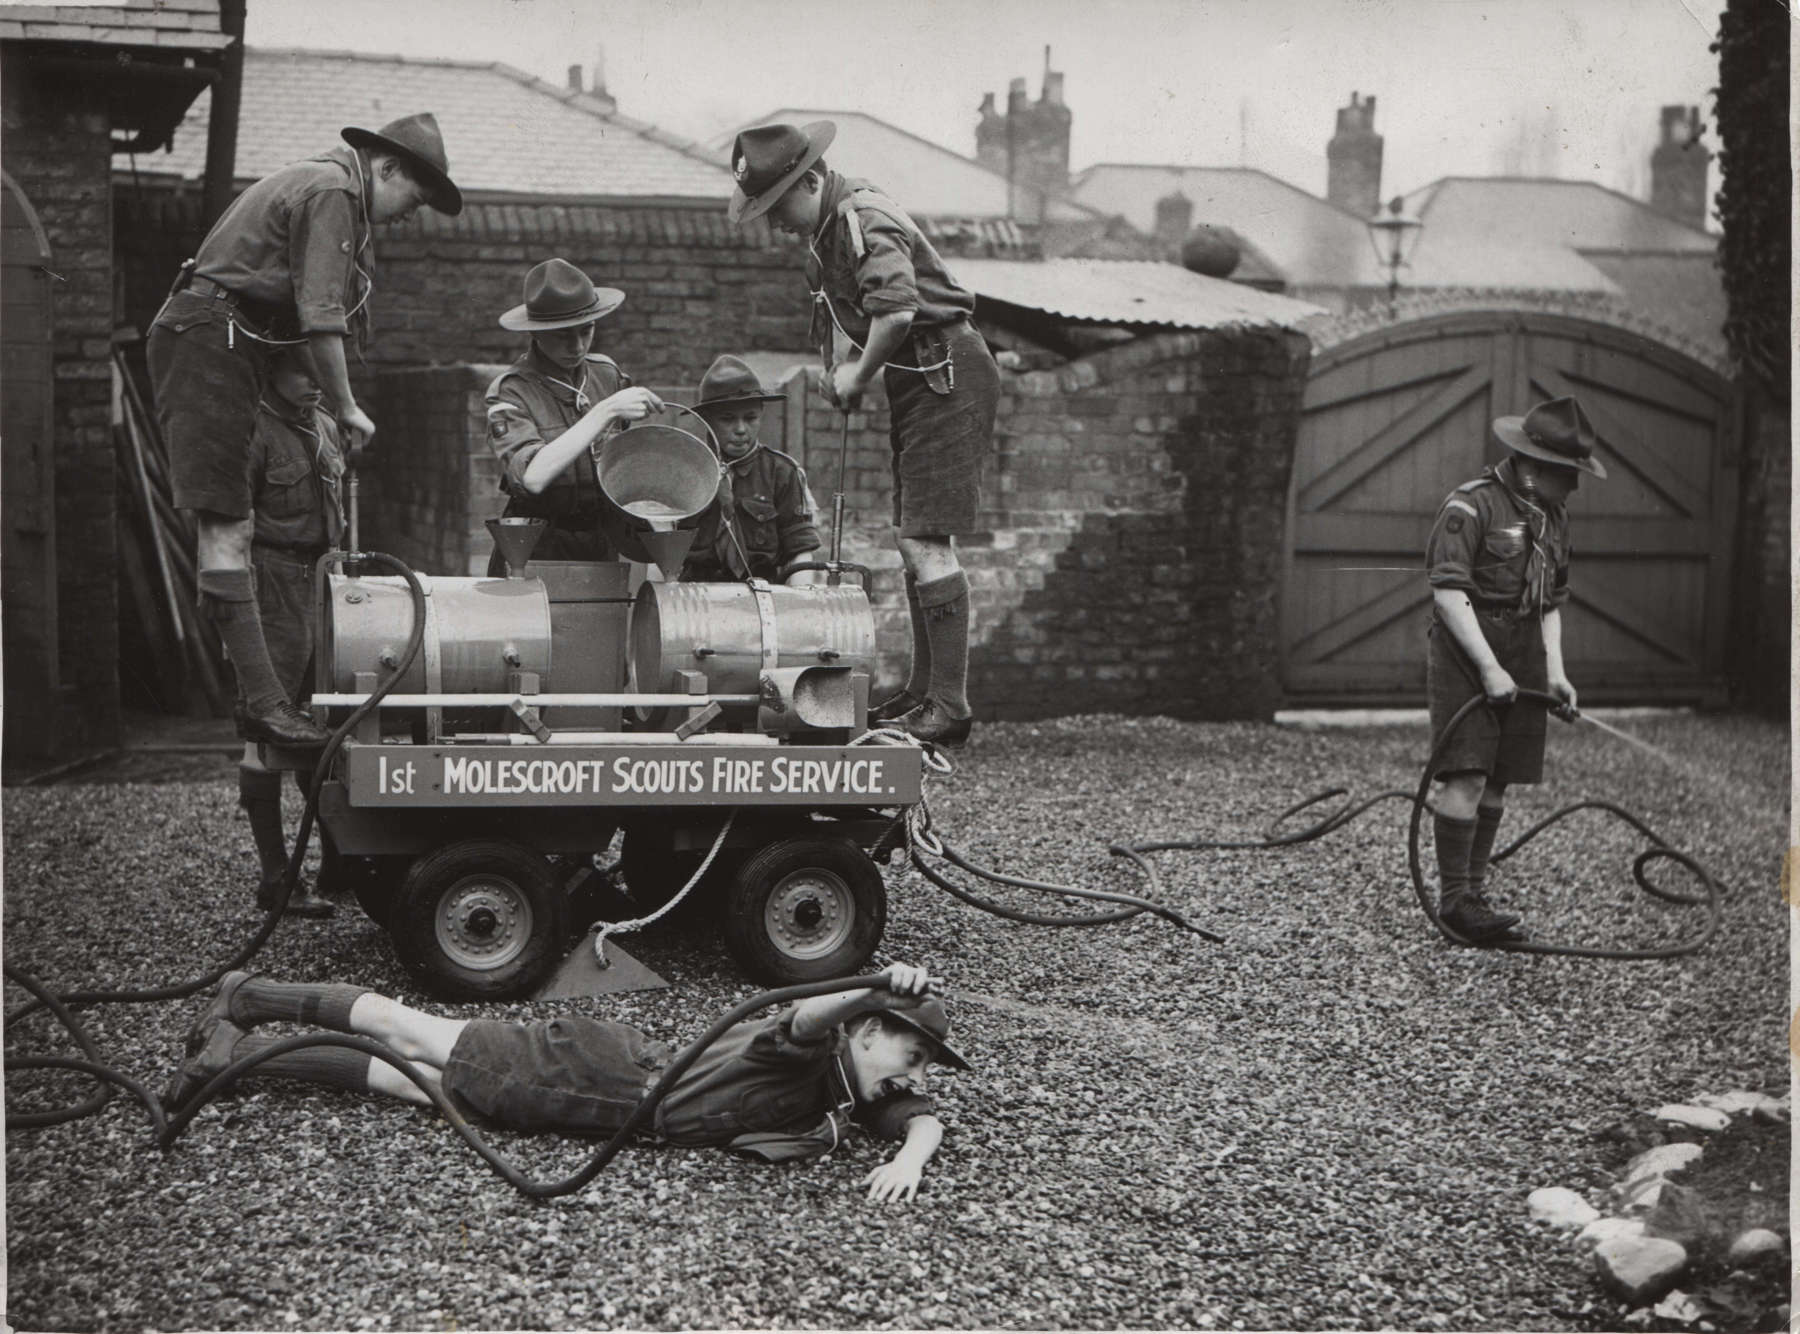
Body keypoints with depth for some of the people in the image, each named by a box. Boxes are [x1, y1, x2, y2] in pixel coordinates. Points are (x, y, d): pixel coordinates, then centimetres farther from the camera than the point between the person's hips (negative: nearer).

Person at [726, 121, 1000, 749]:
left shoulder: (865, 219, -18)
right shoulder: (826, 232, 13)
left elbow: (897, 309, -30)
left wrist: (859, 374, -16)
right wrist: (844, 369, 3)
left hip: (946, 374, -10)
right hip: (916, 381, 10)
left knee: (925, 539, -13)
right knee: (914, 539, 14)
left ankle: (949, 705, -12)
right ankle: (923, 690, 22)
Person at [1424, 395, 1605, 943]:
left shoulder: (1553, 518, 16)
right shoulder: (1471, 504, -11)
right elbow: (1448, 593, -17)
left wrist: (1555, 670, 7)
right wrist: (1489, 668, -20)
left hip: (1522, 657, 8)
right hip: (1465, 652, -7)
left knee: (1498, 784, 7)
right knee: (1467, 777, -13)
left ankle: (1475, 892, 14)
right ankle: (1453, 898, -8)